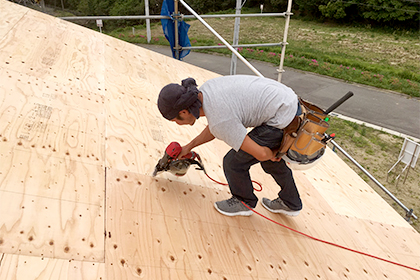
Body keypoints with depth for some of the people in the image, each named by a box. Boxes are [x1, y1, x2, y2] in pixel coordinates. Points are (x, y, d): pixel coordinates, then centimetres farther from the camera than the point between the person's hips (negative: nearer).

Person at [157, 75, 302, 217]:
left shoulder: (219, 122, -25)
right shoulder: (206, 89, 1)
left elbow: (261, 153, -20)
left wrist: (271, 156, 3)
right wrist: (189, 147, 24)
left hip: (283, 122, -9)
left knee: (233, 162, 2)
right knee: (270, 159, 30)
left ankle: (244, 202, 30)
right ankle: (289, 203, 49)